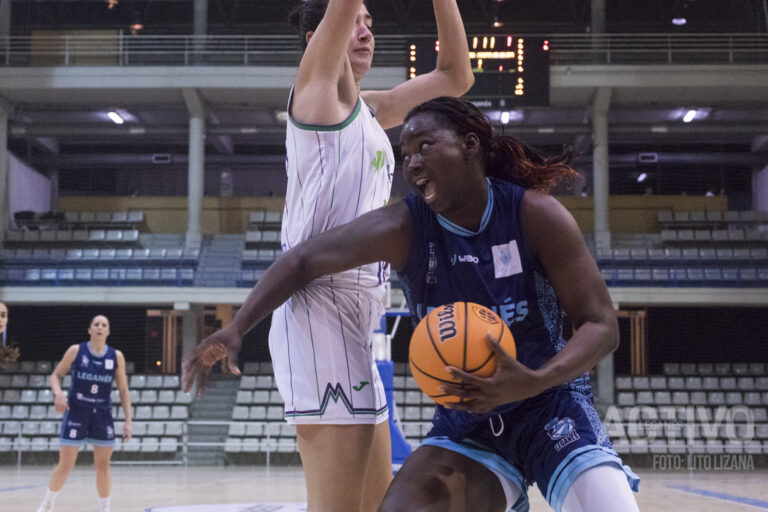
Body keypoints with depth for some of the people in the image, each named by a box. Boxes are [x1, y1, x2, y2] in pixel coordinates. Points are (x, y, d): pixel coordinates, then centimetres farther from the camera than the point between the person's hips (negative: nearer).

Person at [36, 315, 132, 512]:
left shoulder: (116, 356, 0)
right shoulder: (76, 351, -4)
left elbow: (123, 390, 4)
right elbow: (56, 375, 5)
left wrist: (128, 421, -1)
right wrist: (58, 393, -17)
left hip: (102, 414, 2)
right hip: (76, 412, -2)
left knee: (103, 465, 5)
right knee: (65, 465, -1)